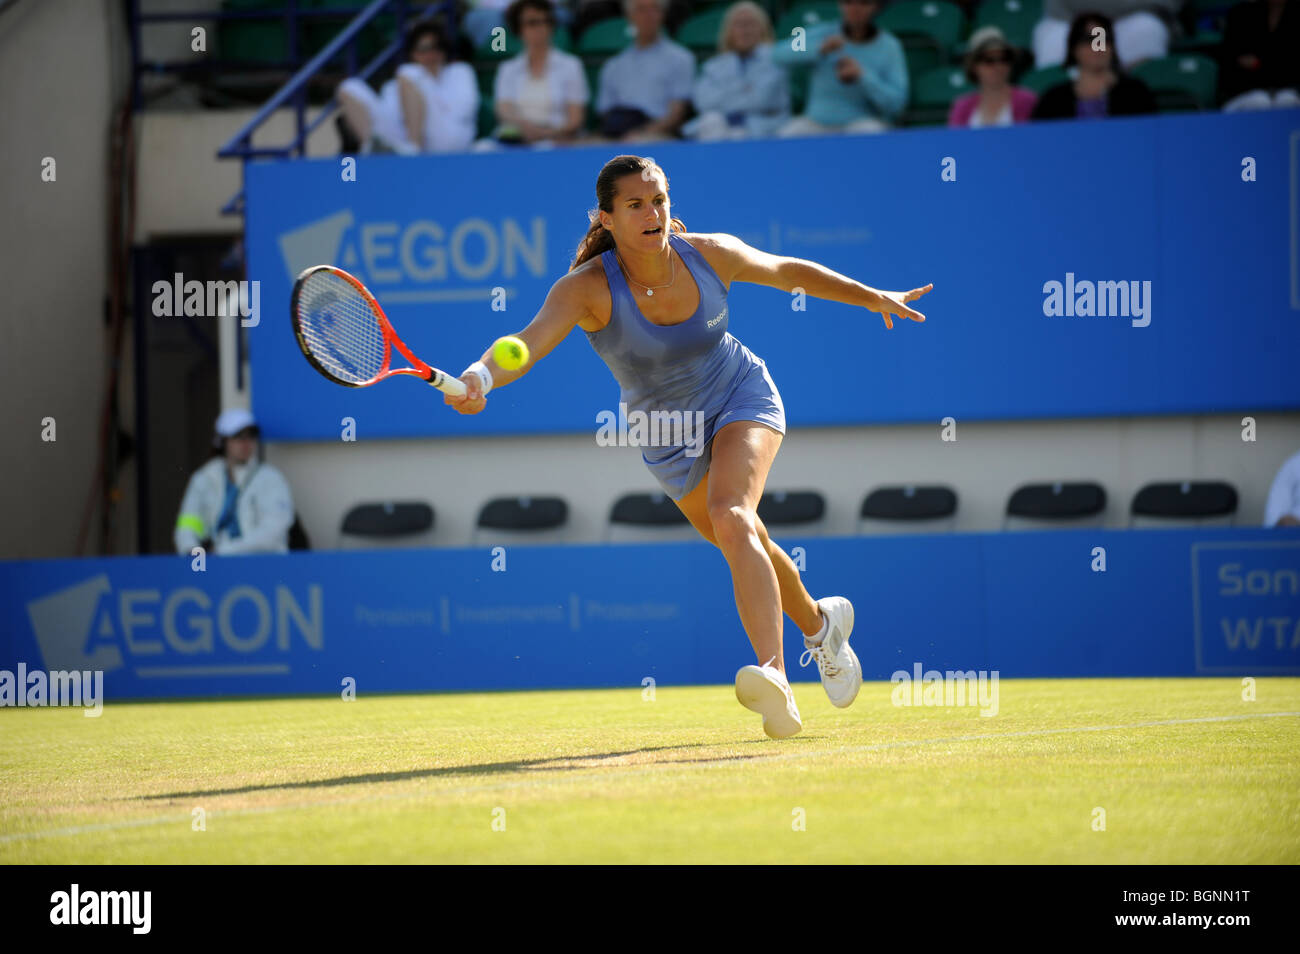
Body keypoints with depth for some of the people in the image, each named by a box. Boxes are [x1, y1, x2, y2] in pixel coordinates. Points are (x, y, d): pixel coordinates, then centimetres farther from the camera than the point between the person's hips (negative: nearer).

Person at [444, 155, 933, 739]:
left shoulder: (712, 255, -21)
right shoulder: (588, 288, -28)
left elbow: (790, 273, 0)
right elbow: (527, 342, -46)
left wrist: (872, 297, 4)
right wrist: (480, 378, -67)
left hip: (742, 399, -2)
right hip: (668, 439, 2)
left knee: (731, 517, -29)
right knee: (746, 547, 19)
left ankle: (775, 679, -44)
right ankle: (819, 623, 52)